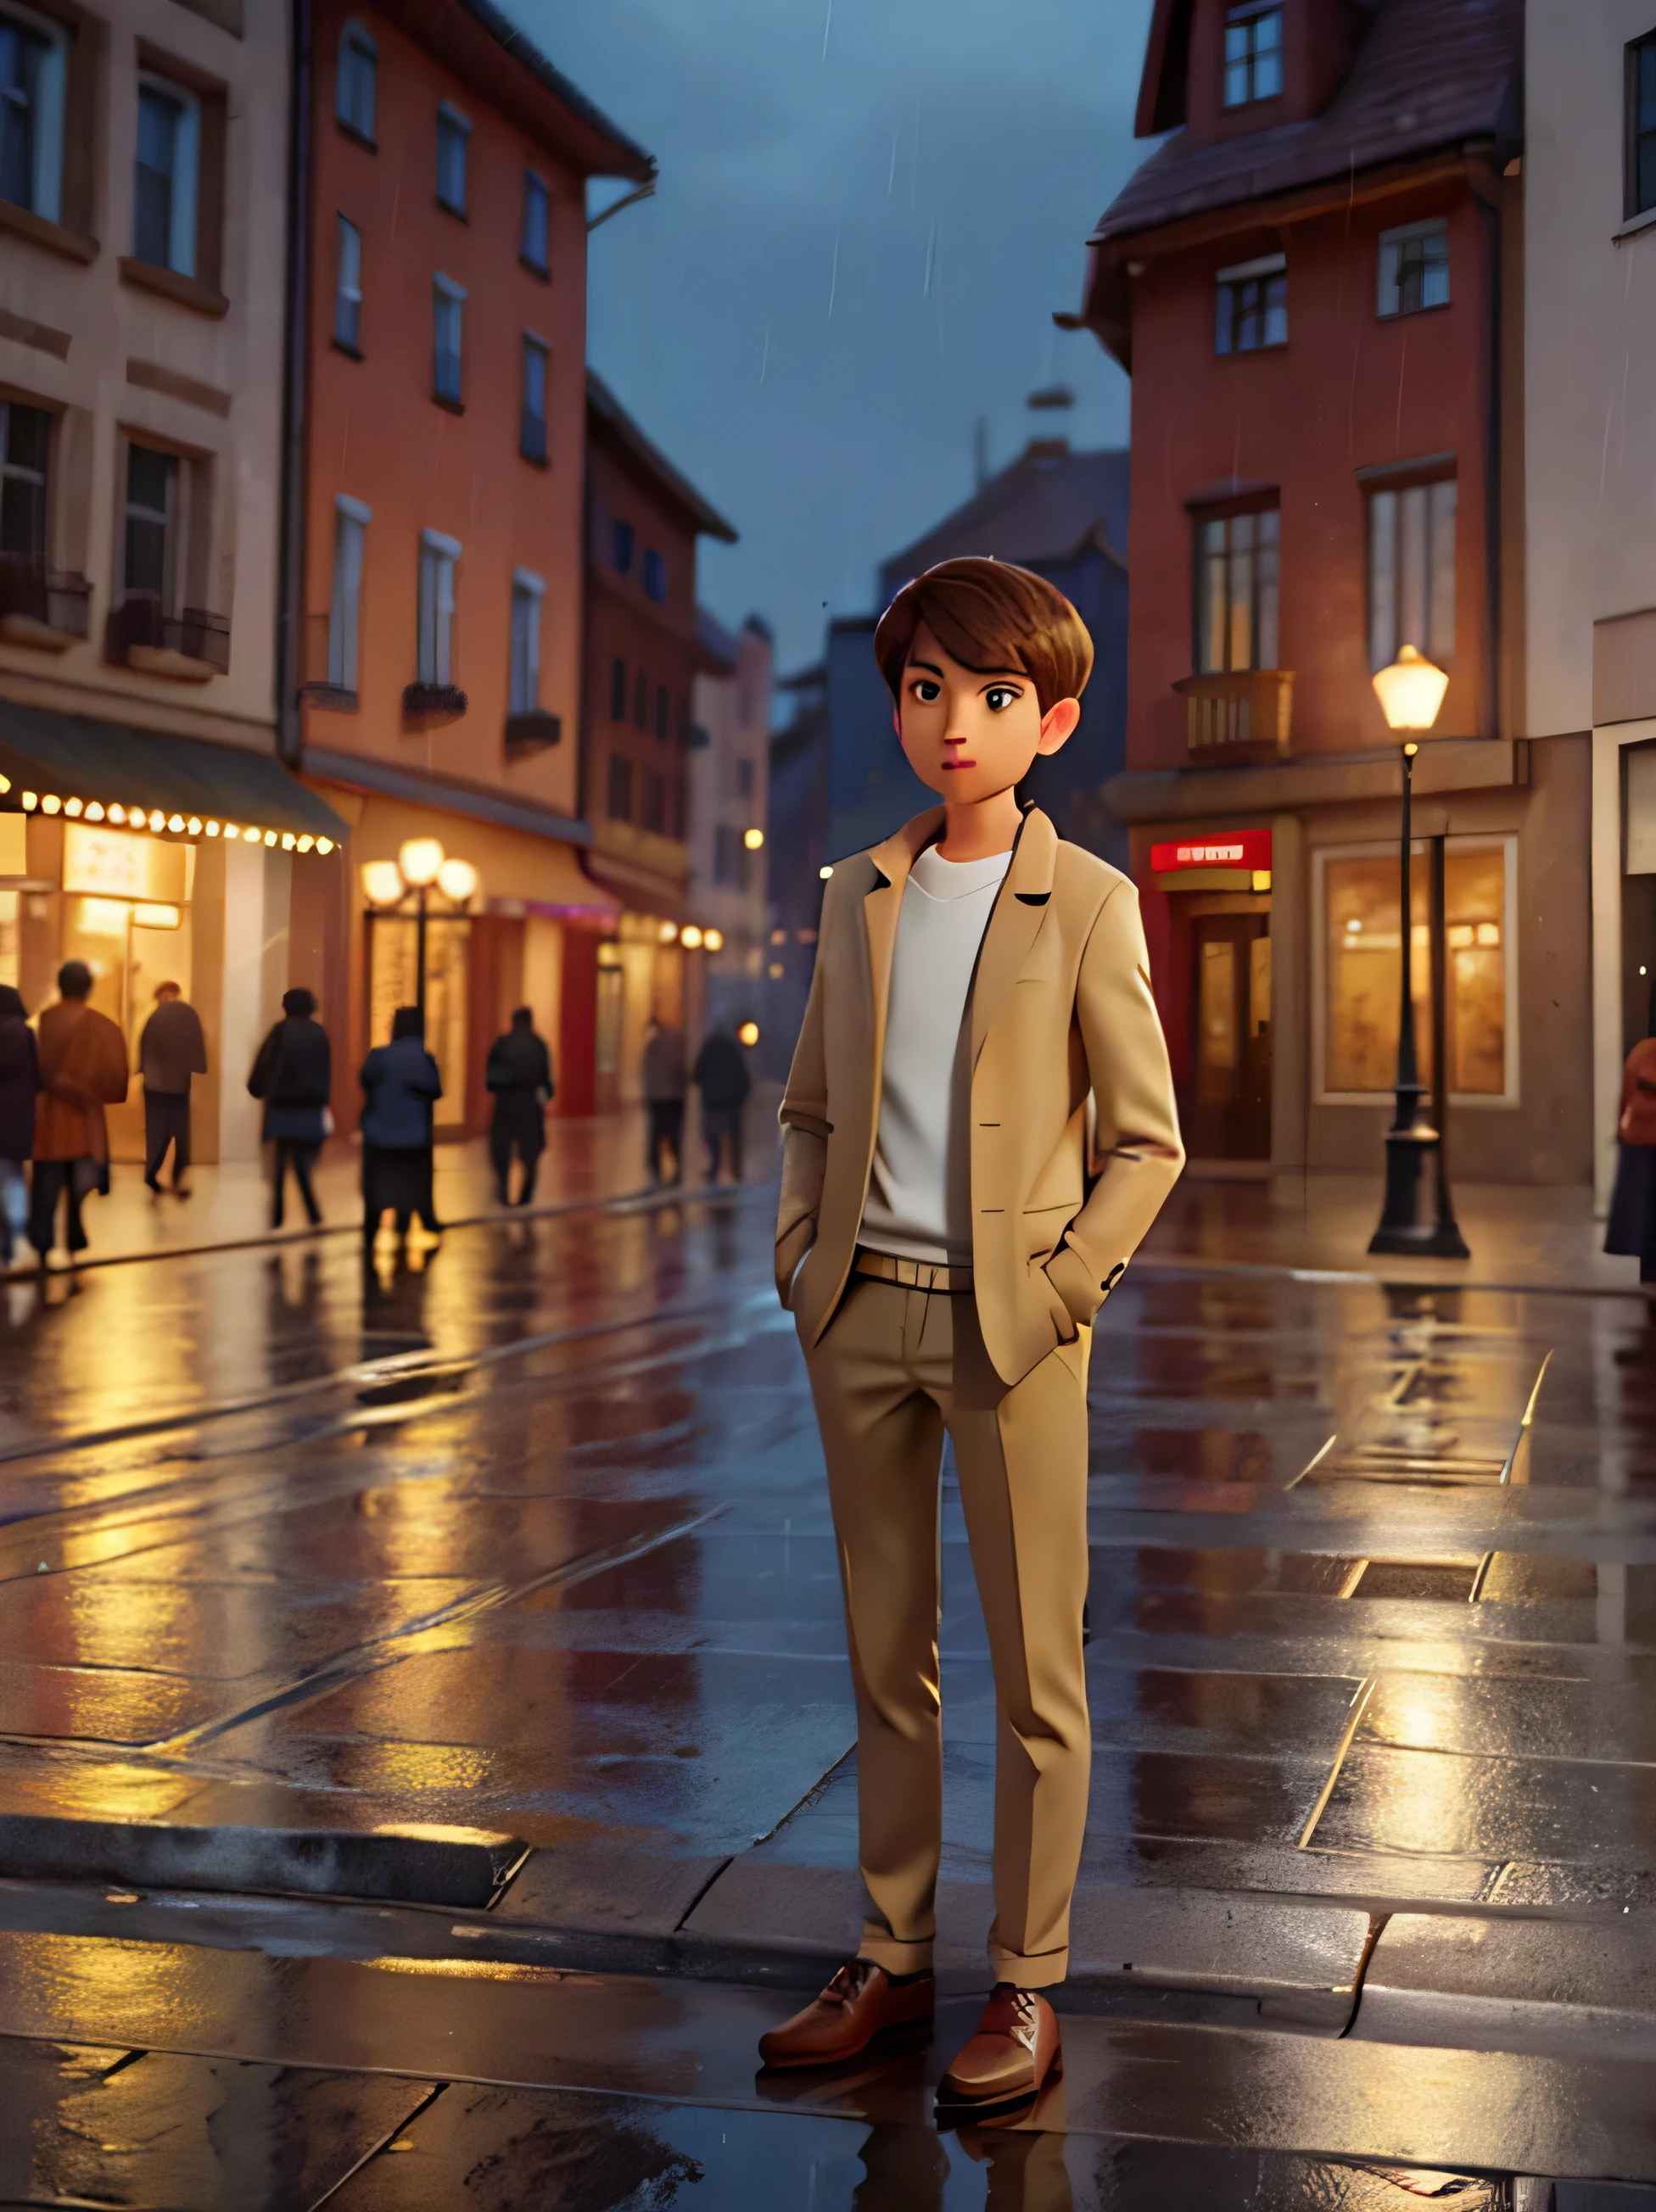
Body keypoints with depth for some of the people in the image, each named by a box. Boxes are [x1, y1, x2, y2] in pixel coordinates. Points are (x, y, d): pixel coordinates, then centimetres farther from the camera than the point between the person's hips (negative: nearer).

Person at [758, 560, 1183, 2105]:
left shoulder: (1086, 906, -3)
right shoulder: (859, 897, 9)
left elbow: (1148, 1139, -3)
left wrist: (1058, 1292, -11)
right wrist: (801, 1255, 4)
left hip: (1009, 1323, -4)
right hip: (861, 1312, 4)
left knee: (1035, 1668, 3)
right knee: (886, 1655, 12)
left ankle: (1026, 1983, 16)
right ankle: (893, 1954, 25)